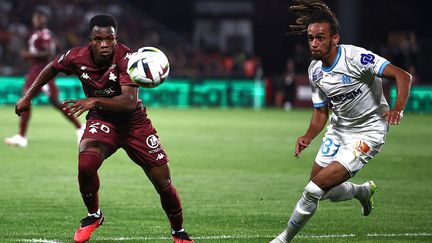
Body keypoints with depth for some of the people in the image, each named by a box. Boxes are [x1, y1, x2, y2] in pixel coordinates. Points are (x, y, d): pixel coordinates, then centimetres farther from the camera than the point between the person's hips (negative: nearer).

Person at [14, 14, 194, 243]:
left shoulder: (126, 58, -27)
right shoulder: (77, 57, -15)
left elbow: (130, 102, -38)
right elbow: (52, 68, 9)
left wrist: (95, 101, -49)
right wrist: (27, 97, 11)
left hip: (134, 122, -1)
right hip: (101, 120, 2)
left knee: (163, 183, -2)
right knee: (86, 165, -29)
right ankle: (94, 216, 0)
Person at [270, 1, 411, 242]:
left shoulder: (356, 57, -24)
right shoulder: (315, 71, -3)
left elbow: (403, 76, -29)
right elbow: (321, 112, 8)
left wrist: (398, 108, -45)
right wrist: (308, 138, -11)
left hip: (367, 133, -7)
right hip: (338, 130, 7)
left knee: (315, 188, -14)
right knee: (326, 192, 15)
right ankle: (364, 191, 45)